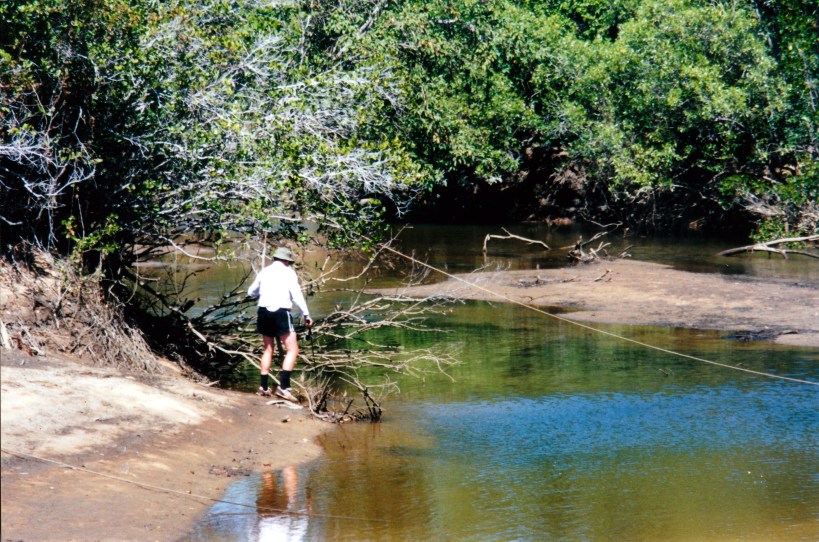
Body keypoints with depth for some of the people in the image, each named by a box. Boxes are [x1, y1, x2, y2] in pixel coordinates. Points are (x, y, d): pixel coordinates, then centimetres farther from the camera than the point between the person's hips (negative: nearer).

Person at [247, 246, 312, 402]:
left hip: (263, 312, 5)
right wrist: (306, 315, -2)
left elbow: (251, 292, 25)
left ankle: (264, 387, 15)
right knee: (292, 350, -2)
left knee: (268, 348, 19)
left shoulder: (264, 271, 14)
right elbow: (297, 294, -6)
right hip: (281, 312, -5)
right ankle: (283, 386, -17)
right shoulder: (288, 272, 1)